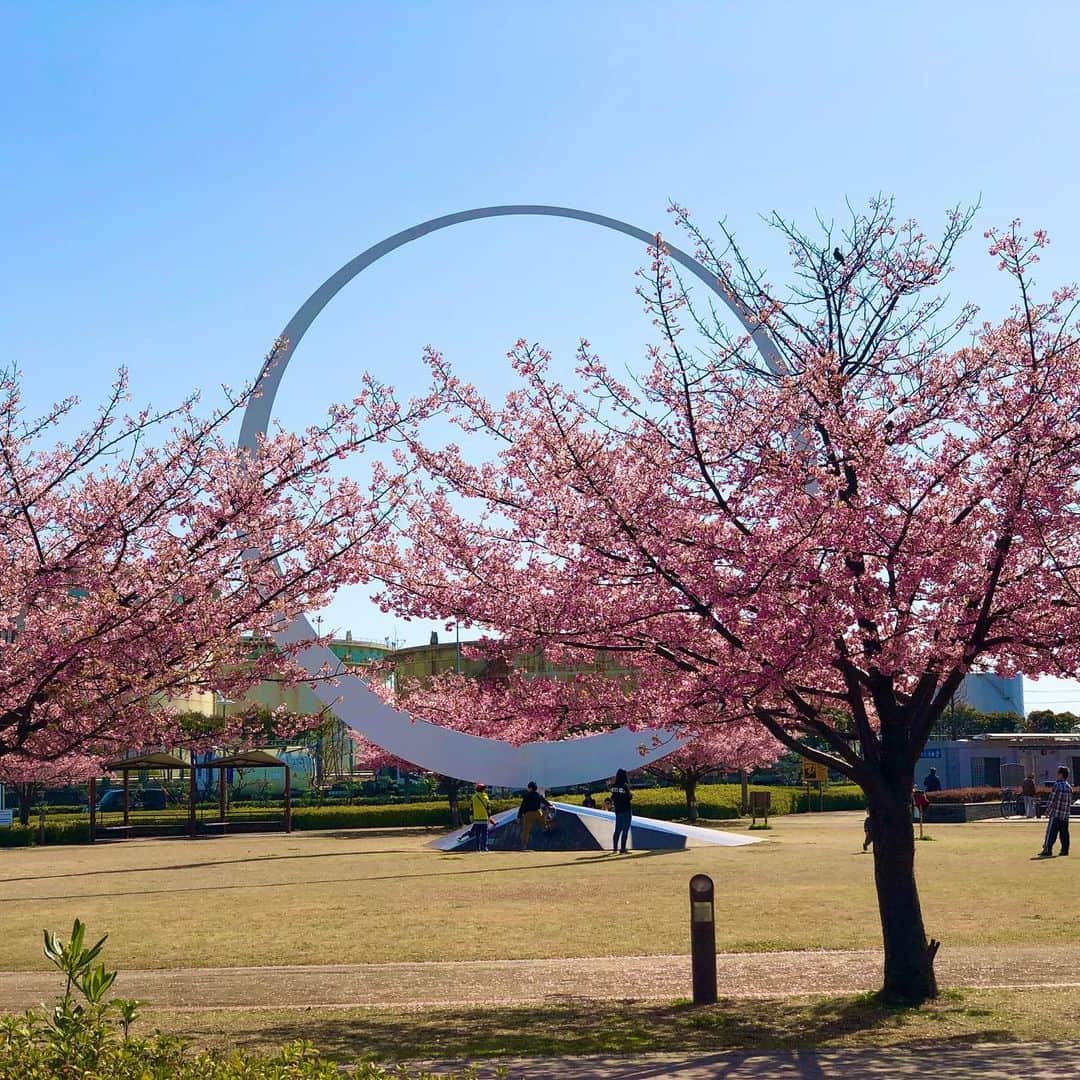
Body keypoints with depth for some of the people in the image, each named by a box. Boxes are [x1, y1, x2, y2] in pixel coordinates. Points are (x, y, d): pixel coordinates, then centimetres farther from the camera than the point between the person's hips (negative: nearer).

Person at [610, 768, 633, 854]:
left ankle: (615, 848, 21)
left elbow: (612, 798, 7)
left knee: (618, 829, 16)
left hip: (617, 810, 6)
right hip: (625, 810, -6)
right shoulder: (625, 786, -16)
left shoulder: (614, 786, 2)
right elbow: (629, 798, -15)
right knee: (625, 830, 0)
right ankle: (622, 849, -2)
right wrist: (631, 794, 4)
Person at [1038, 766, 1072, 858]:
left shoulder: (1056, 785, -12)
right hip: (1065, 815, 6)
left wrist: (1047, 811, -4)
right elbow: (1070, 801, 11)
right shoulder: (1069, 786, 8)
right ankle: (1065, 850, 10)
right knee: (1064, 833, 10)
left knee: (1051, 833, -4)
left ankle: (1047, 850, -7)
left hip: (1055, 813, -6)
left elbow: (1052, 800, -13)